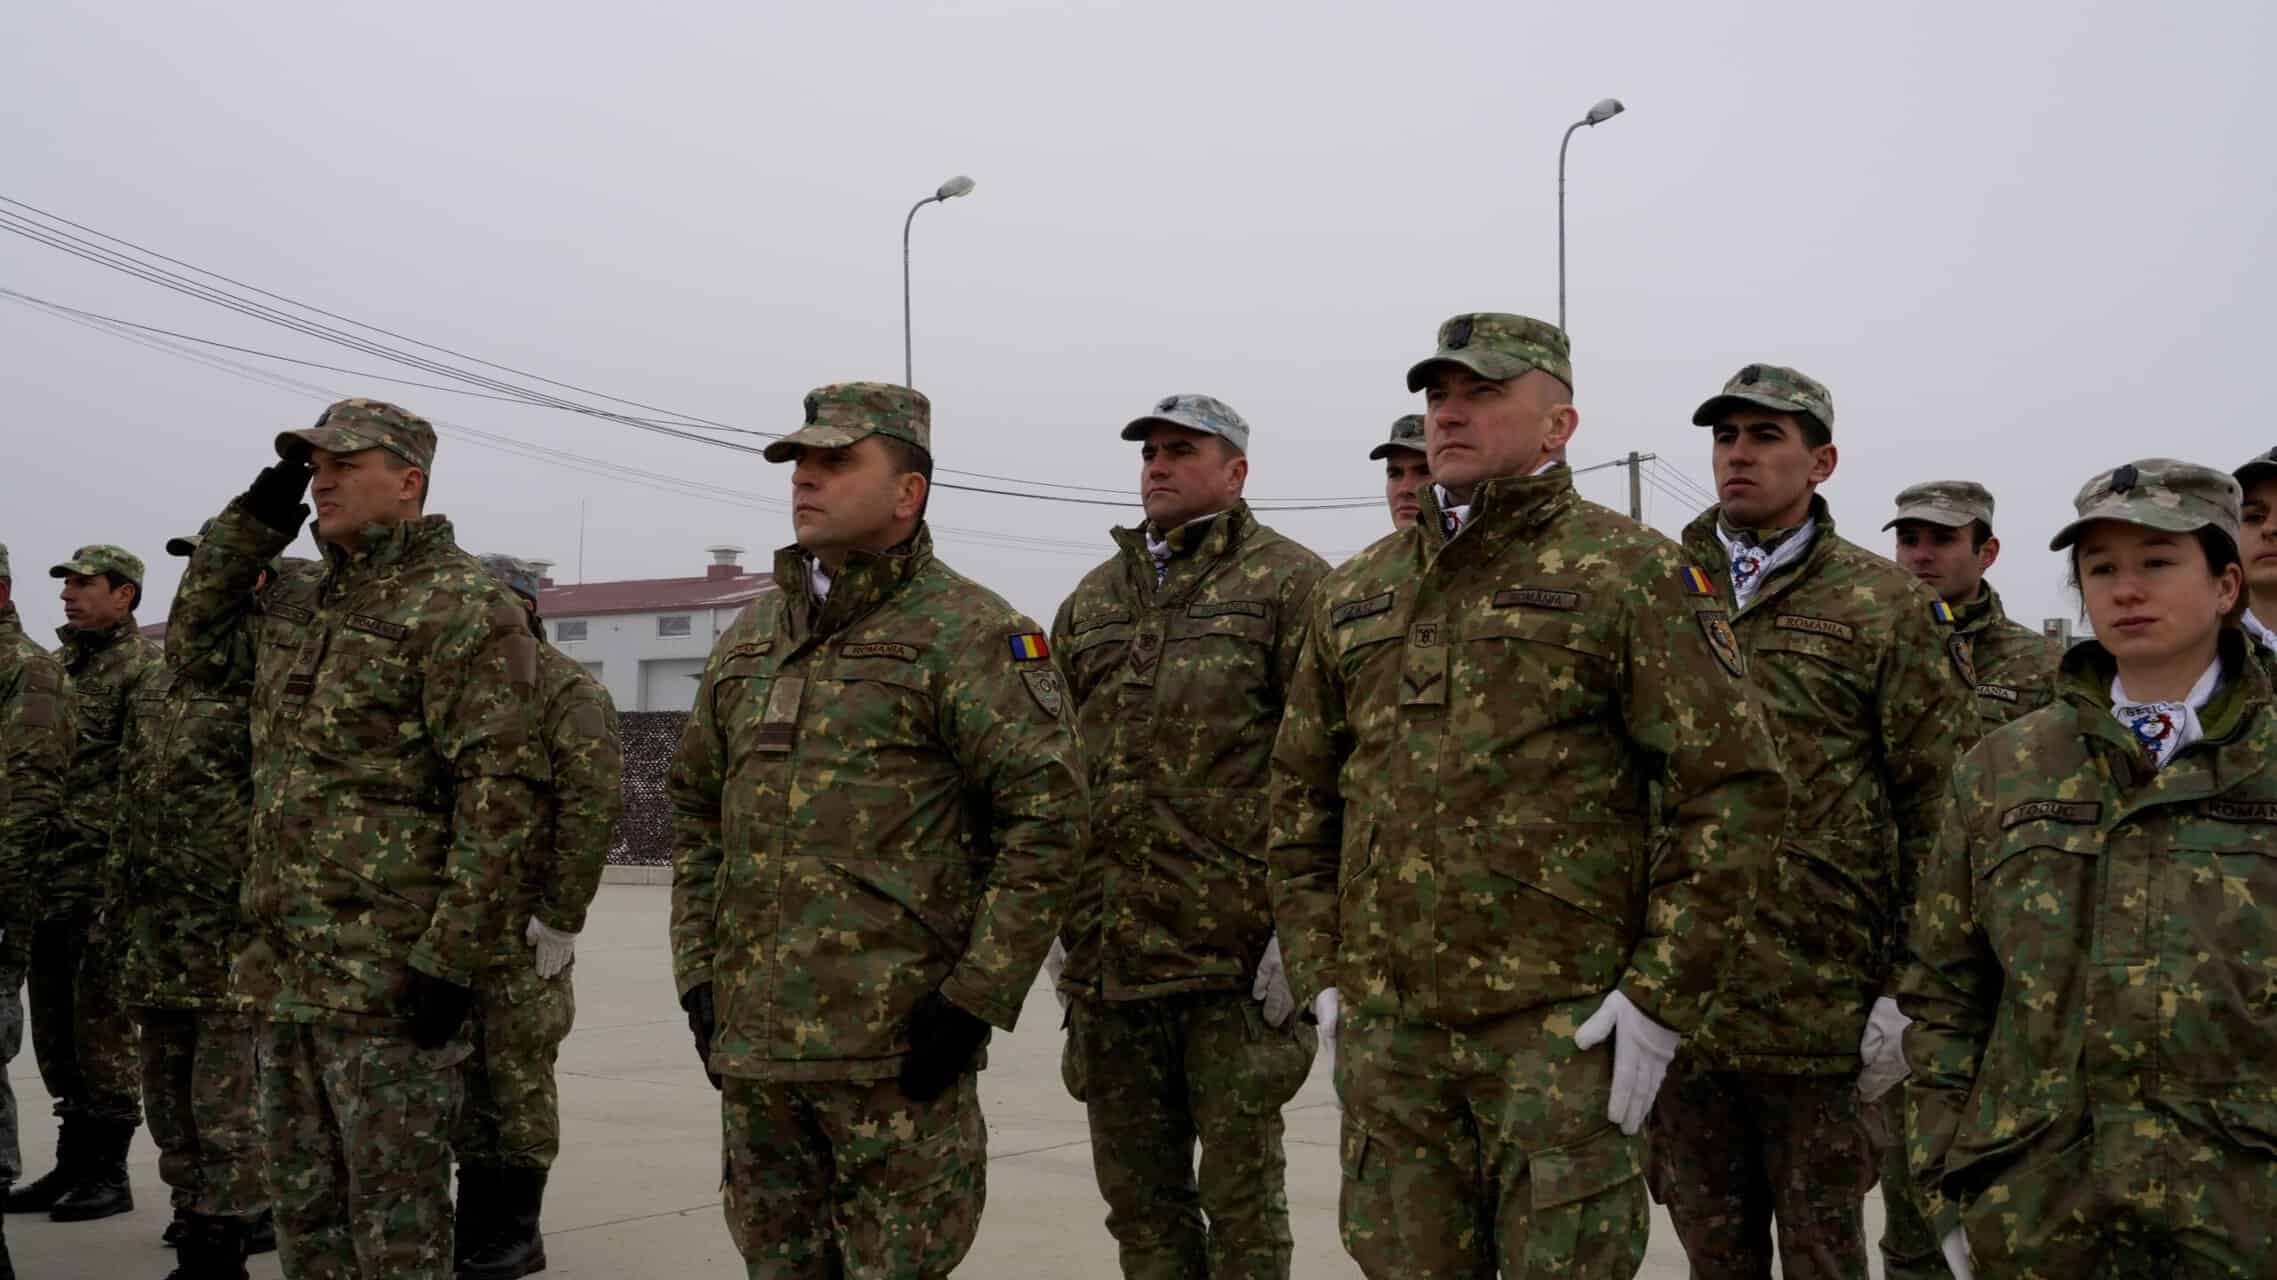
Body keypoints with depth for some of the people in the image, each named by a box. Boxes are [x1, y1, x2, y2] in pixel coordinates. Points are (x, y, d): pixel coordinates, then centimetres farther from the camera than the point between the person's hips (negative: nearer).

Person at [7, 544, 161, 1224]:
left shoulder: (144, 666, -8)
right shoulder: (57, 665, 17)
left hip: (106, 874, -8)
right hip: (53, 878, 8)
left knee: (102, 1018, -4)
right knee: (56, 1021, 11)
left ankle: (108, 1173, 4)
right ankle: (74, 1162, 21)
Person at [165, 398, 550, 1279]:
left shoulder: (461, 608, -12)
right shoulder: (299, 597, 15)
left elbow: (499, 794, -17)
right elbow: (194, 651, 25)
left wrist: (452, 957, -21)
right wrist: (253, 522, 13)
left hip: (390, 976, -8)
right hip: (286, 968, 8)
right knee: (303, 1208, 16)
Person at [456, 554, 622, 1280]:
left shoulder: (565, 692, -8)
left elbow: (595, 802, -17)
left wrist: (562, 915, -19)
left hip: (521, 928, -7)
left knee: (516, 1078, 0)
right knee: (463, 1073, 12)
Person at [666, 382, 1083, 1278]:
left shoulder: (968, 635, -6)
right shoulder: (749, 640, 15)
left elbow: (1049, 811, -12)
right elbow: (696, 811, 21)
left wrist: (977, 996, -15)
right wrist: (697, 974, 12)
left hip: (897, 1045, -6)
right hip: (752, 1039, 7)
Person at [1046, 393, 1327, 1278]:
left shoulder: (1288, 585, -2)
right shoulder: (1091, 602, 16)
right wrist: (1057, 918, 15)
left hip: (1236, 955, -6)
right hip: (1106, 959, 6)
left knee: (1240, 1192, 3)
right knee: (1137, 1194, 13)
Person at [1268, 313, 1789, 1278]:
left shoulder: (1627, 572, -3)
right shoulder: (1353, 594, 13)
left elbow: (1732, 785, -8)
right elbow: (1302, 795, 18)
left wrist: (1663, 993, -12)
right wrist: (1320, 973, 9)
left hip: (1561, 1021, -5)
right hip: (1385, 1027, 5)